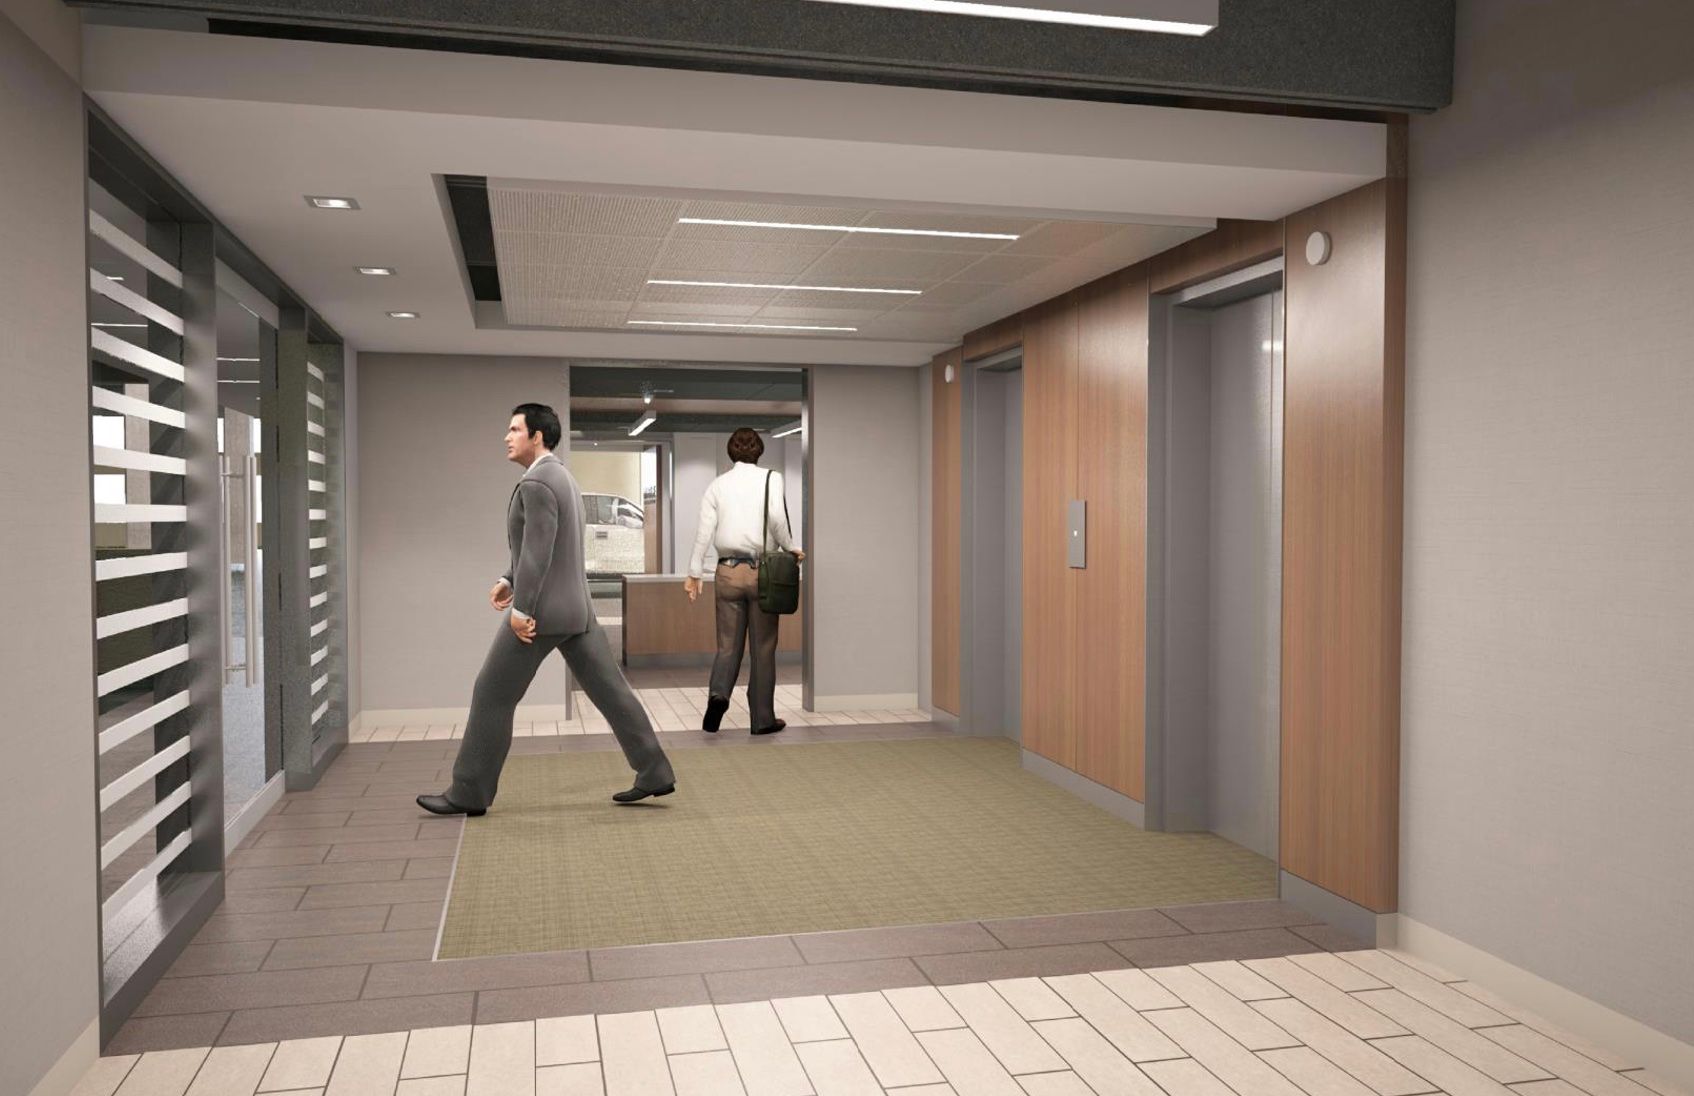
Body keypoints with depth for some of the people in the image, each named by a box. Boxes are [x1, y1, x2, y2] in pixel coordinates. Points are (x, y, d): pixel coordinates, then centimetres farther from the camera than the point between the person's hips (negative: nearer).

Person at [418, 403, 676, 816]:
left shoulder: (536, 483, -16)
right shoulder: (561, 477, 16)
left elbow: (538, 551, -23)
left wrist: (521, 610, -22)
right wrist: (510, 581, 18)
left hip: (542, 611, -10)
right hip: (575, 608, 10)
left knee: (493, 695, 1)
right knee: (609, 690, 7)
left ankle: (469, 793, 10)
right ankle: (654, 773, 8)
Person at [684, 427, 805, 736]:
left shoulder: (718, 484, 6)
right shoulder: (771, 479, -1)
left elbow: (705, 531, 2)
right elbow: (777, 519, -15)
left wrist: (695, 572, 5)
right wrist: (790, 548, -1)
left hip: (728, 571, 2)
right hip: (761, 570, -2)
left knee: (728, 645, 10)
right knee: (763, 647, 7)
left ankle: (718, 693, -15)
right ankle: (763, 718, 11)